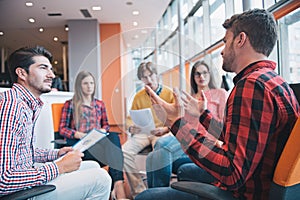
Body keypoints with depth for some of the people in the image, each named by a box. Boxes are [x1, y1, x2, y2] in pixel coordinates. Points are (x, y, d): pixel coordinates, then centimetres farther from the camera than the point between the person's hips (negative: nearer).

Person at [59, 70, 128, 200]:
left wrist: (101, 131, -5)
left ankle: (118, 184, -47)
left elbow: (106, 125, 22)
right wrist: (80, 134, -17)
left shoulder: (100, 104, 23)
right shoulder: (70, 104, 11)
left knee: (114, 136, -35)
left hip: (98, 141, 4)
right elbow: (62, 129, 3)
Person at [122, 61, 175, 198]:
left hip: (163, 132, -3)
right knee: (124, 152, -23)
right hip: (143, 132, 4)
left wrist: (165, 129, -17)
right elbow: (131, 118, 17)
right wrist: (131, 127, -5)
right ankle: (139, 191, -12)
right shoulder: (139, 96, 13)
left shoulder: (169, 93, 3)